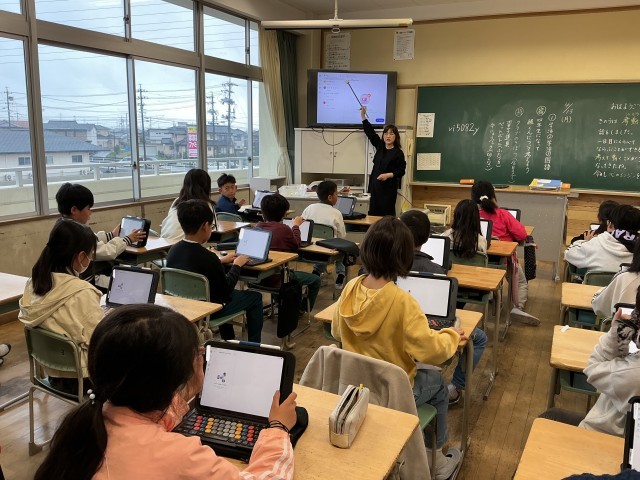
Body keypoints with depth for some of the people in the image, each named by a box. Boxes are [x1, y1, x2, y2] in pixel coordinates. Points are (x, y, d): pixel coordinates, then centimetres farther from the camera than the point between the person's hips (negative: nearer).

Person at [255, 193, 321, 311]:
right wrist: (296, 226, 14)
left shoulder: (258, 226, -2)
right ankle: (302, 310, 27)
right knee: (315, 280, 10)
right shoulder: (284, 229, -18)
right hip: (276, 278, -7)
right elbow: (296, 245, 1)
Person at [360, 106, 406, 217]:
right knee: (373, 212, 3)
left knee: (387, 214, -7)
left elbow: (401, 171, -6)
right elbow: (370, 132, 16)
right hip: (375, 185, 5)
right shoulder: (379, 146, 10)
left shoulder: (398, 153, -5)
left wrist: (388, 175, -19)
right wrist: (363, 116, 15)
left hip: (389, 187, -5)